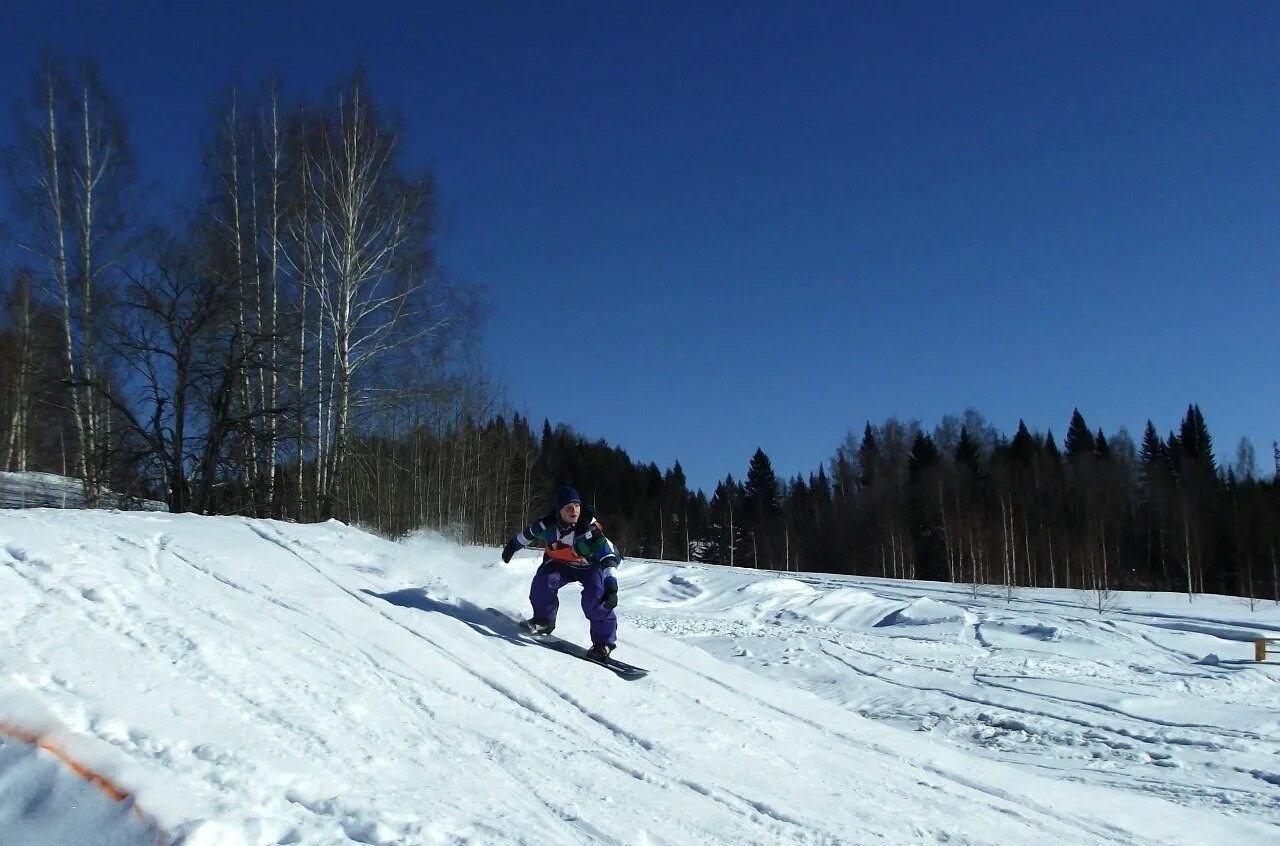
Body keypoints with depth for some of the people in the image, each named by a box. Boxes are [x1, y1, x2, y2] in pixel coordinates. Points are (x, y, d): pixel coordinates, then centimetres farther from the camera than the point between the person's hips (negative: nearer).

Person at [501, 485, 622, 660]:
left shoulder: (590, 529, -35)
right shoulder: (547, 524, -23)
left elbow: (608, 558, -40)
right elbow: (528, 533, 1)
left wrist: (611, 587, -53)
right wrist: (513, 545, 18)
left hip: (590, 566, -3)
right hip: (561, 563, 4)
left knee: (595, 597, -28)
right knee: (543, 580, -22)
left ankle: (604, 641, -16)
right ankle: (544, 620, 4)